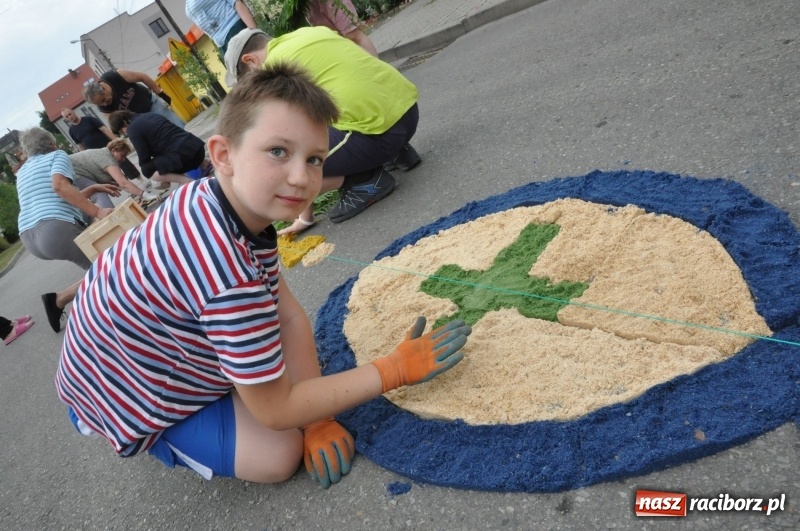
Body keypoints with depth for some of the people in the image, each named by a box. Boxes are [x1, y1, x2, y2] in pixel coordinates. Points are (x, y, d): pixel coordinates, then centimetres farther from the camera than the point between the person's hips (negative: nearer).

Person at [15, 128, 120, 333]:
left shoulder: (22, 172, 30)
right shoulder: (57, 155, 10)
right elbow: (60, 186, -12)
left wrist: (93, 189, 30)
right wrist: (97, 212, -17)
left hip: (28, 237, 8)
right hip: (57, 228, -8)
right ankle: (60, 298, -10)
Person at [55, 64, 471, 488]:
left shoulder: (227, 202, -15)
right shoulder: (227, 276, -42)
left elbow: (290, 317, -10)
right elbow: (276, 411, -29)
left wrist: (317, 417, -14)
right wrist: (397, 368, -23)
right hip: (130, 401, -7)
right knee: (277, 454, -13)